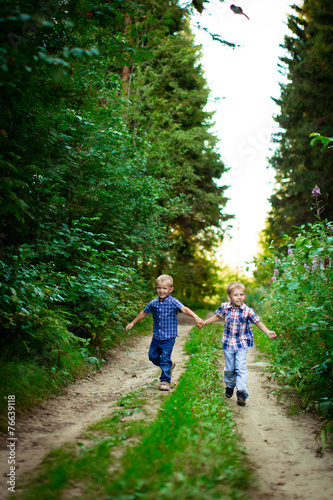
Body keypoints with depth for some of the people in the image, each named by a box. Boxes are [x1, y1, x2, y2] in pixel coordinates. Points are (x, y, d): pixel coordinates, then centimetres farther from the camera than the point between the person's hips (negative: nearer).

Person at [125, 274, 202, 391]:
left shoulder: (173, 302, -11)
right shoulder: (153, 303, 4)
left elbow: (184, 309, -26)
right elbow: (144, 313, 19)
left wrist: (195, 317, -43)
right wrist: (132, 323, 25)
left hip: (169, 337, -6)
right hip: (156, 336, 6)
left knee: (165, 358, -6)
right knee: (152, 356, 13)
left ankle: (165, 380, 8)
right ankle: (169, 365, 38)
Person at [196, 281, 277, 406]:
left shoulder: (247, 311, -15)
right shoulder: (225, 307, -8)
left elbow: (258, 322, -3)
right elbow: (217, 316, 12)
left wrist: (268, 332, -15)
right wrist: (203, 323, 15)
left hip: (242, 344, -2)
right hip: (228, 343, 2)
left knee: (241, 367, -11)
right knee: (229, 368, 13)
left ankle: (242, 393, -10)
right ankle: (230, 386, 39)